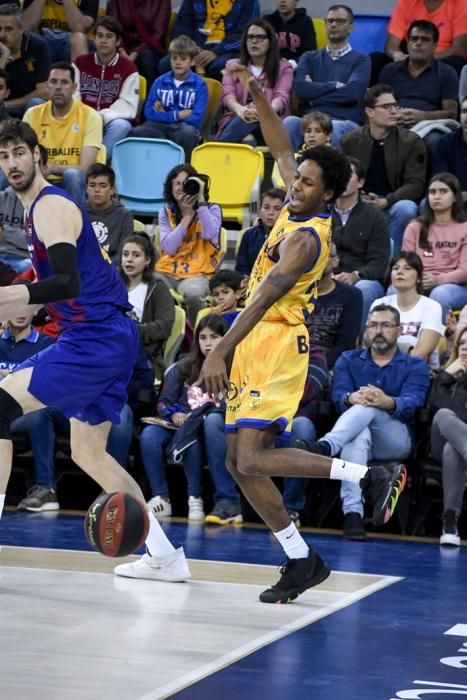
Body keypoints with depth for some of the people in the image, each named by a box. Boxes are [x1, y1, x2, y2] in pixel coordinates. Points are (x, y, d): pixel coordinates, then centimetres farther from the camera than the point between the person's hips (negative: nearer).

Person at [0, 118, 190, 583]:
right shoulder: (41, 207, 18)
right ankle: (164, 555, 20)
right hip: (108, 339, 11)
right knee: (88, 453, 18)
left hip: (97, 338, -11)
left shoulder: (50, 207, -13)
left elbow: (69, 282, -27)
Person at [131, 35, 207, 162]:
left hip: (184, 127, -2)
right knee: (136, 133, -30)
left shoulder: (199, 85, 3)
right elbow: (149, 113, 4)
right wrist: (178, 115, -4)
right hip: (160, 127, 2)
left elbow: (196, 118, -5)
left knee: (189, 133, -39)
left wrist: (165, 114, -2)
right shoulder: (160, 82, 12)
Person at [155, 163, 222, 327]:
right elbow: (169, 248, -3)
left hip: (198, 273, -2)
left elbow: (209, 234, -17)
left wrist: (201, 200, -14)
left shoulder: (211, 209, 6)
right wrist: (187, 215, -6)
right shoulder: (166, 213, 12)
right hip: (167, 271, 2)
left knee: (193, 293, -38)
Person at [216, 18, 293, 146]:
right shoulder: (233, 65, 20)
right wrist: (240, 109, -26)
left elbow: (281, 97, -3)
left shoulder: (283, 67, 16)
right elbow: (228, 94, 2)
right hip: (236, 119, 1)